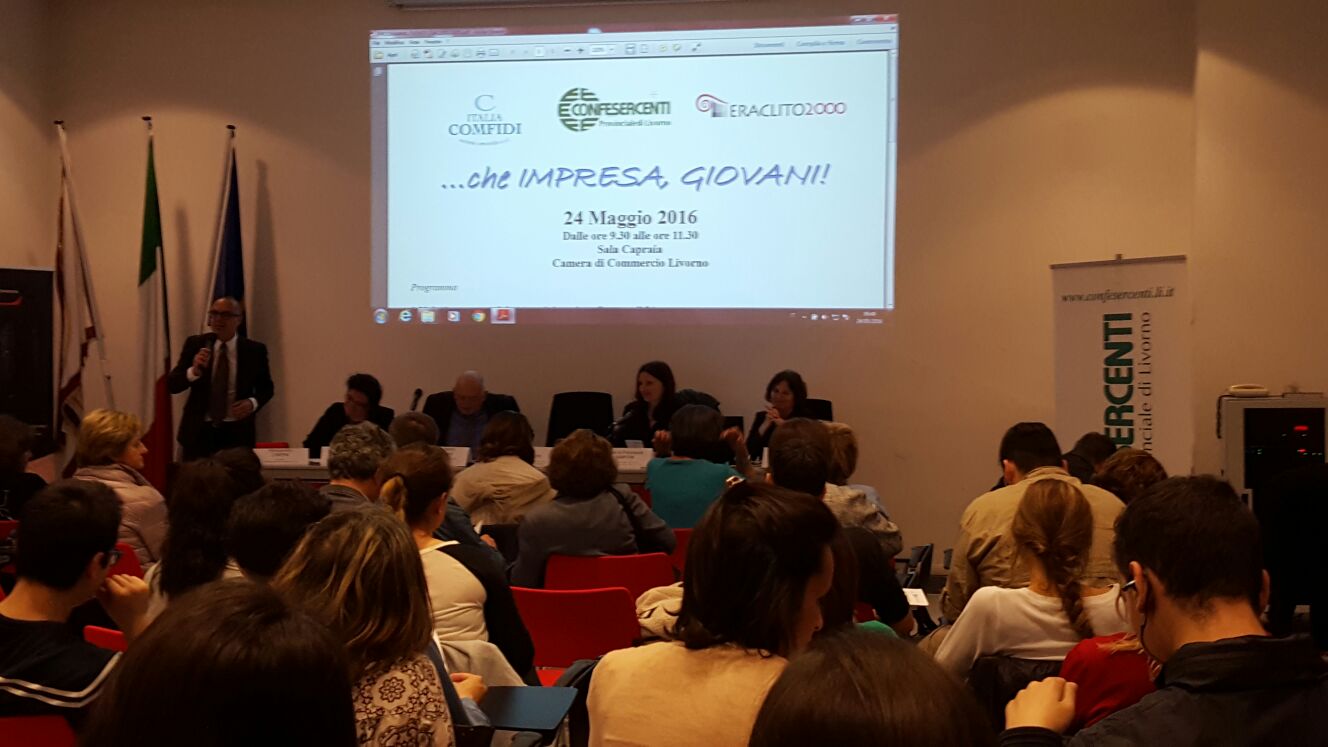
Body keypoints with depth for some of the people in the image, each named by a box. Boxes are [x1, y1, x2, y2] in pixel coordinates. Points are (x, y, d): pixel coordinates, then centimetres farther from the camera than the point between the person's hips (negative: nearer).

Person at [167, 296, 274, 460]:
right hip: (198, 431, 1)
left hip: (237, 433, -1)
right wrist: (193, 371, -23)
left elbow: (266, 387, 11)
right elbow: (172, 385, -3)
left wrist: (253, 402, -10)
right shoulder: (195, 344, 1)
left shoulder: (254, 350, 0)